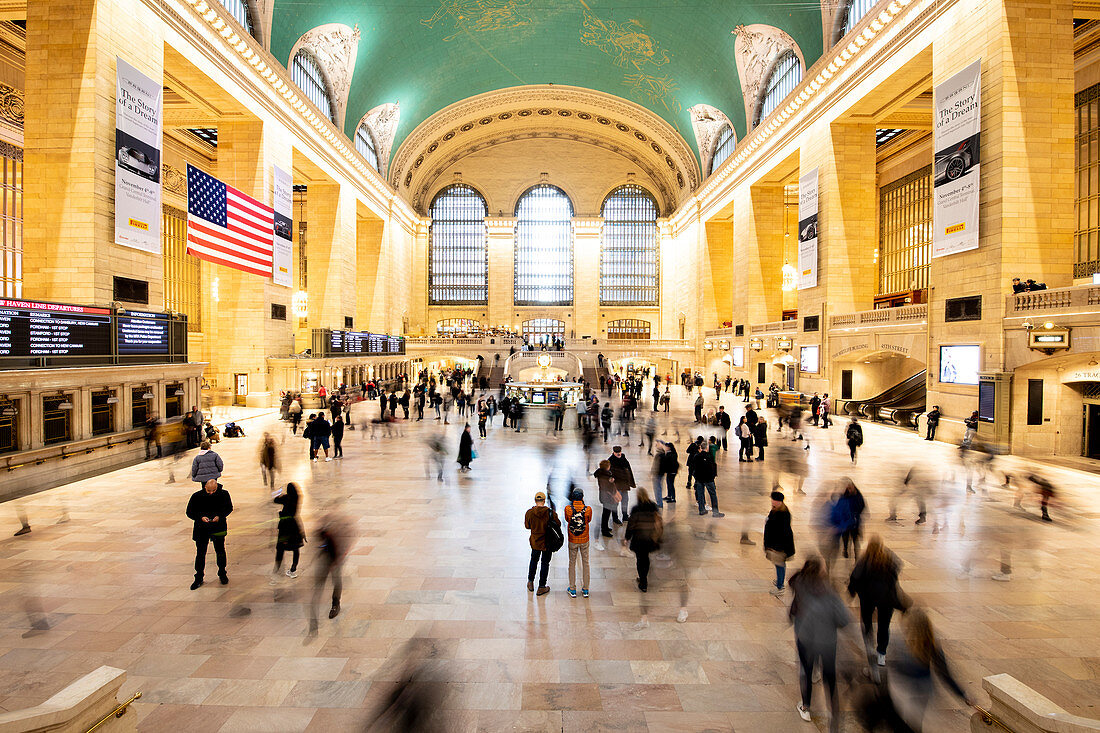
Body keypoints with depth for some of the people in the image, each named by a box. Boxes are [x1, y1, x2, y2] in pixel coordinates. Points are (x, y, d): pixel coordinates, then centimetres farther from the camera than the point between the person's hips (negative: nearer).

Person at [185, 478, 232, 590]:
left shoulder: (224, 494, -9)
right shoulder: (197, 496, -10)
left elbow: (229, 508, 3)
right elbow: (190, 512, 0)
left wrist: (219, 516, -15)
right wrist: (201, 517, -17)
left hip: (218, 527, 0)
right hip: (201, 529, 0)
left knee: (220, 551, 8)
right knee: (200, 553, 5)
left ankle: (222, 574, 27)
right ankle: (199, 578, 22)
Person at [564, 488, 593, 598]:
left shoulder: (568, 509, -18)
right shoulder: (588, 509, -17)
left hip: (572, 541, 0)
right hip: (584, 540, 0)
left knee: (572, 563, 14)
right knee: (585, 563, 15)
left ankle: (572, 590, 22)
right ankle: (585, 590, 23)